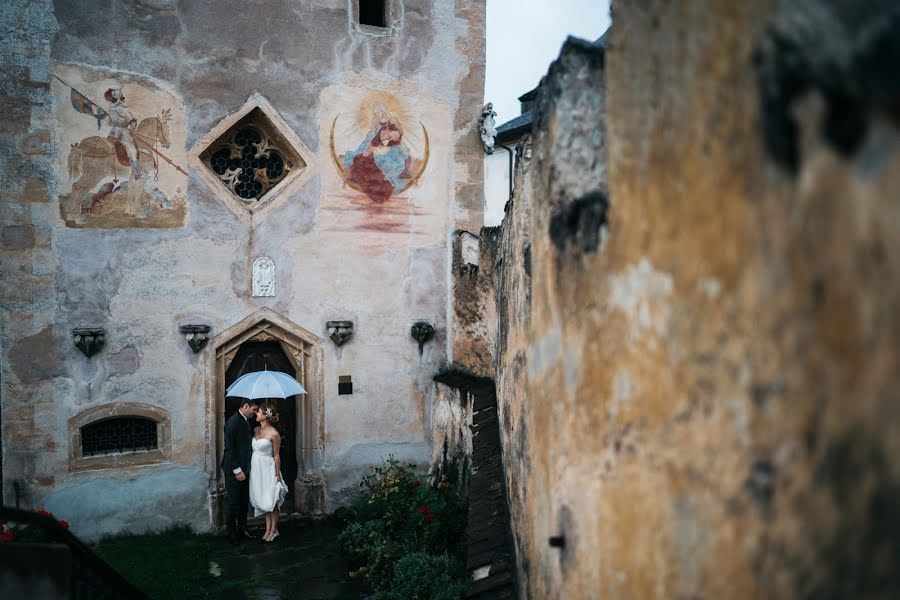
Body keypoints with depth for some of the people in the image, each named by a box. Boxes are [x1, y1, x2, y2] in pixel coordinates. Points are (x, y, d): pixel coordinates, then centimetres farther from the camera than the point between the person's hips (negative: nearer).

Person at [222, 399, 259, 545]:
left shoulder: (246, 422, 11)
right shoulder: (233, 422, -17)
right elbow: (229, 448, -20)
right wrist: (237, 470, -19)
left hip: (244, 469, 8)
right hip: (234, 470, -8)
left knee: (244, 501, 15)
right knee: (233, 503, 2)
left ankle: (242, 529, 26)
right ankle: (232, 534, 13)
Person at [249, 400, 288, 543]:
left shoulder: (274, 434, -15)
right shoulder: (256, 430, 5)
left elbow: (276, 456, -12)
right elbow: (253, 449, 11)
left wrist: (277, 475, -10)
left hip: (267, 468, -7)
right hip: (256, 468, 7)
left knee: (271, 500, 2)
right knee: (263, 500, 13)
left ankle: (274, 530, 14)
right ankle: (268, 529, 22)